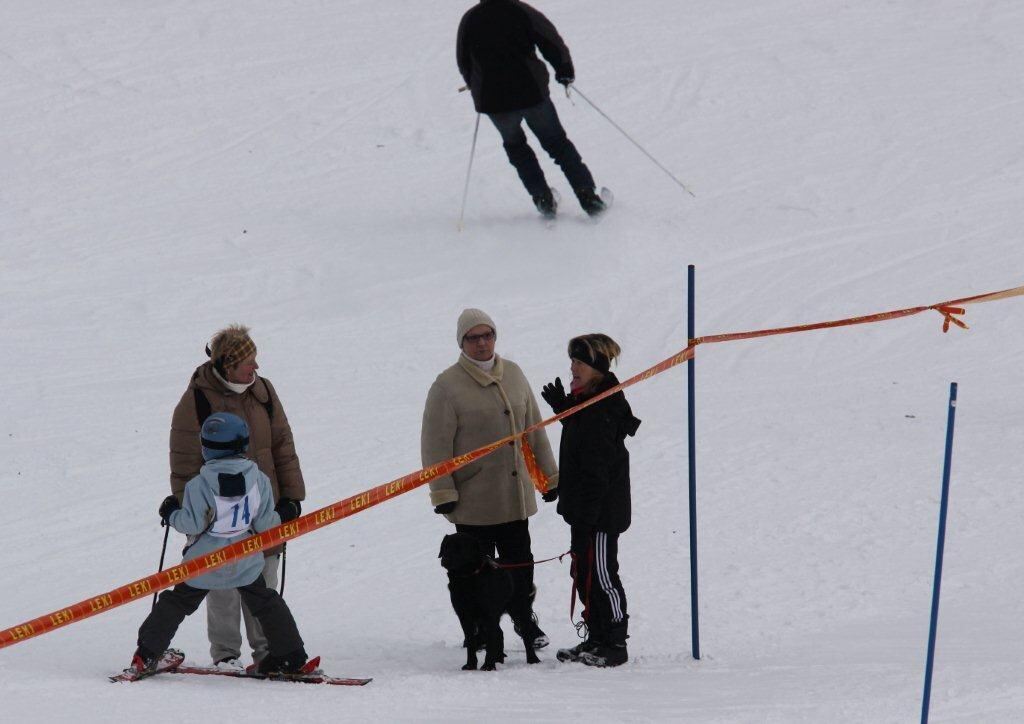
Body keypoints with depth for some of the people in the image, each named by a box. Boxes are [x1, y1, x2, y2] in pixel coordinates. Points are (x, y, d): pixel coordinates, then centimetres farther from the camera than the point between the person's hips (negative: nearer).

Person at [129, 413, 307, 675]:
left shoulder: (199, 486, -16)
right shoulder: (259, 480, -7)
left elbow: (192, 524, -16)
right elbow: (264, 524, -4)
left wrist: (170, 514, 4)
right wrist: (283, 516, 17)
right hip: (246, 564, 2)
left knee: (176, 603, 10)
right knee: (265, 603, 19)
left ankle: (146, 656, 9)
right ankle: (289, 655, 19)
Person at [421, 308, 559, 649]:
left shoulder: (513, 375, 7)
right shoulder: (448, 386, -9)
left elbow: (534, 428, 15)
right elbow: (435, 444, -10)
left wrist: (550, 474, 17)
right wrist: (443, 492, -13)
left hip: (515, 496, 5)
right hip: (474, 502, -5)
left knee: (520, 562, 13)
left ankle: (523, 618, 30)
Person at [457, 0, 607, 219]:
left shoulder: (469, 20, 1)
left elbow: (464, 62, 11)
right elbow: (552, 43, -7)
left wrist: (477, 86, 29)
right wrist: (565, 71, 9)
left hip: (494, 100, 1)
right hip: (531, 92, -1)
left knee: (515, 145, 26)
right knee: (558, 143, 15)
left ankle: (543, 198, 14)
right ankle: (588, 197, 7)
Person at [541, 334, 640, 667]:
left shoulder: (603, 409, -22)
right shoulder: (585, 400, 10)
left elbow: (597, 468, -24)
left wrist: (586, 511, -24)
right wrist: (562, 406, 19)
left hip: (601, 513, -11)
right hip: (585, 510, 11)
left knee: (601, 576, -4)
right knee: (584, 574, 17)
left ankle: (615, 643, 4)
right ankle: (597, 639, 25)